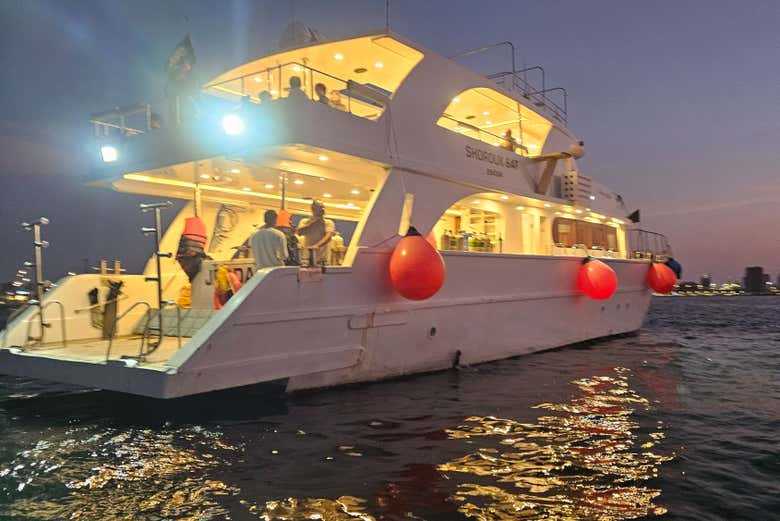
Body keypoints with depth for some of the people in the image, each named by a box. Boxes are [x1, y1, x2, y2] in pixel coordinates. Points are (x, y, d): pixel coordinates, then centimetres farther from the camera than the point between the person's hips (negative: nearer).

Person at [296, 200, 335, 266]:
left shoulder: (329, 223, 6)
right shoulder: (305, 222, 11)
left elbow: (328, 236, -14)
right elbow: (298, 232, -8)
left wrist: (317, 245, -32)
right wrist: (312, 222, -6)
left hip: (322, 260, -1)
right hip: (307, 259, 1)